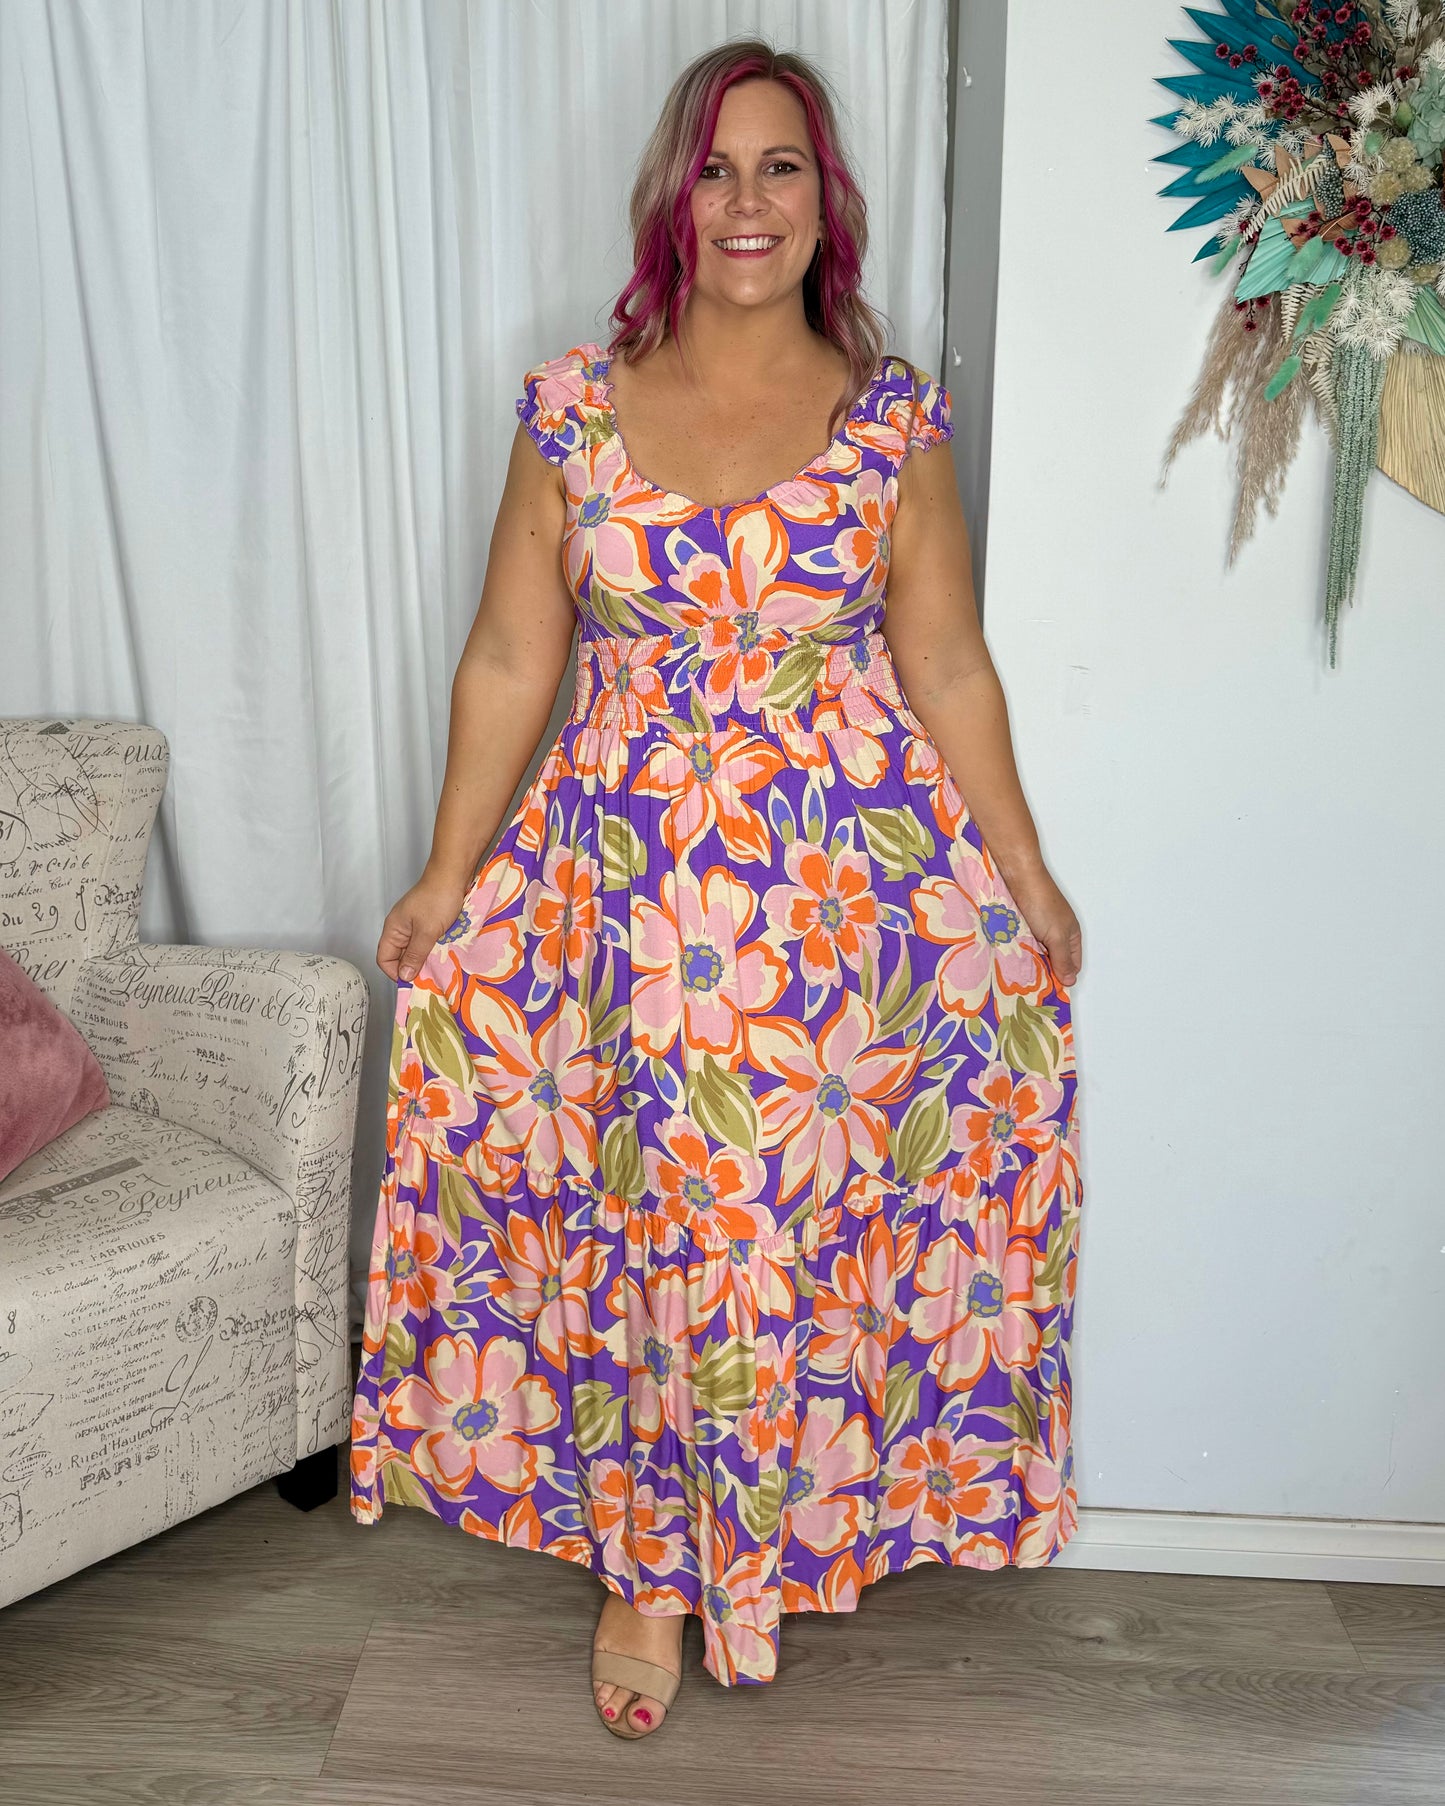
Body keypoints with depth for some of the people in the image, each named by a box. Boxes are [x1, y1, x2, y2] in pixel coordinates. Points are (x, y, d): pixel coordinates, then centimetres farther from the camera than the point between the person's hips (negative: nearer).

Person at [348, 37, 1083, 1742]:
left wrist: (1027, 877, 4)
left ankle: (789, 1526, 35)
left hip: (848, 896, 0)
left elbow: (947, 667, 3)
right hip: (619, 887, 1)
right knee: (640, 1225, 8)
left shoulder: (895, 414, -1)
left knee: (803, 1217, 9)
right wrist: (450, 876, 2)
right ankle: (647, 1559, 31)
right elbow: (510, 661, 2)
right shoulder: (574, 404, -1)